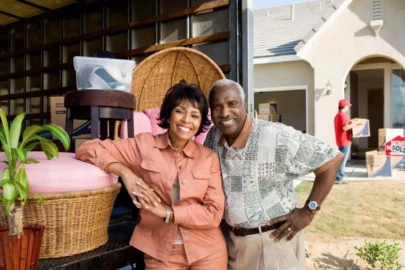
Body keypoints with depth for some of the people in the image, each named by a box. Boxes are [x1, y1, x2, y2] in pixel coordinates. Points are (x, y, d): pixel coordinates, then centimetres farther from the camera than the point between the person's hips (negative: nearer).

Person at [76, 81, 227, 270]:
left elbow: (214, 212, -7)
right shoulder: (144, 144, -6)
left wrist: (167, 213, -18)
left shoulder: (209, 158, -2)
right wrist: (124, 172, -20)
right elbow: (89, 149, -5)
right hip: (160, 253, -1)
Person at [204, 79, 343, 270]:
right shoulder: (213, 136, -4)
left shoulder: (277, 137, -21)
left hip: (275, 239, -5)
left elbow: (332, 159, -16)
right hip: (233, 240, 5)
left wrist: (308, 211, -14)